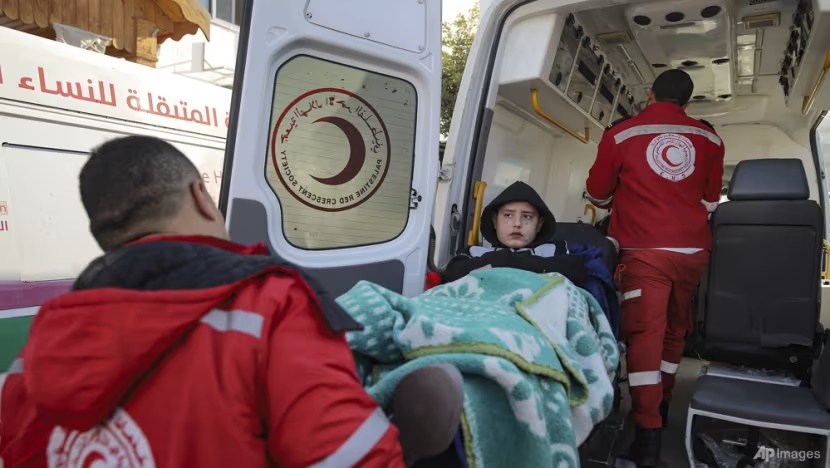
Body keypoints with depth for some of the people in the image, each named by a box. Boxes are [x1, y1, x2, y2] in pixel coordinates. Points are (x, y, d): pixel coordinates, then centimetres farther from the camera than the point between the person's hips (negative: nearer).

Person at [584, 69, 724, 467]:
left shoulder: (621, 134, -1)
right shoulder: (709, 138, 8)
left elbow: (597, 194, 8)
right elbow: (710, 200, 15)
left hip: (644, 250, -4)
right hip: (693, 249, 4)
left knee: (645, 331, -5)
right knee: (675, 329, 17)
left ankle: (648, 434, -9)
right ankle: (661, 407, 32)